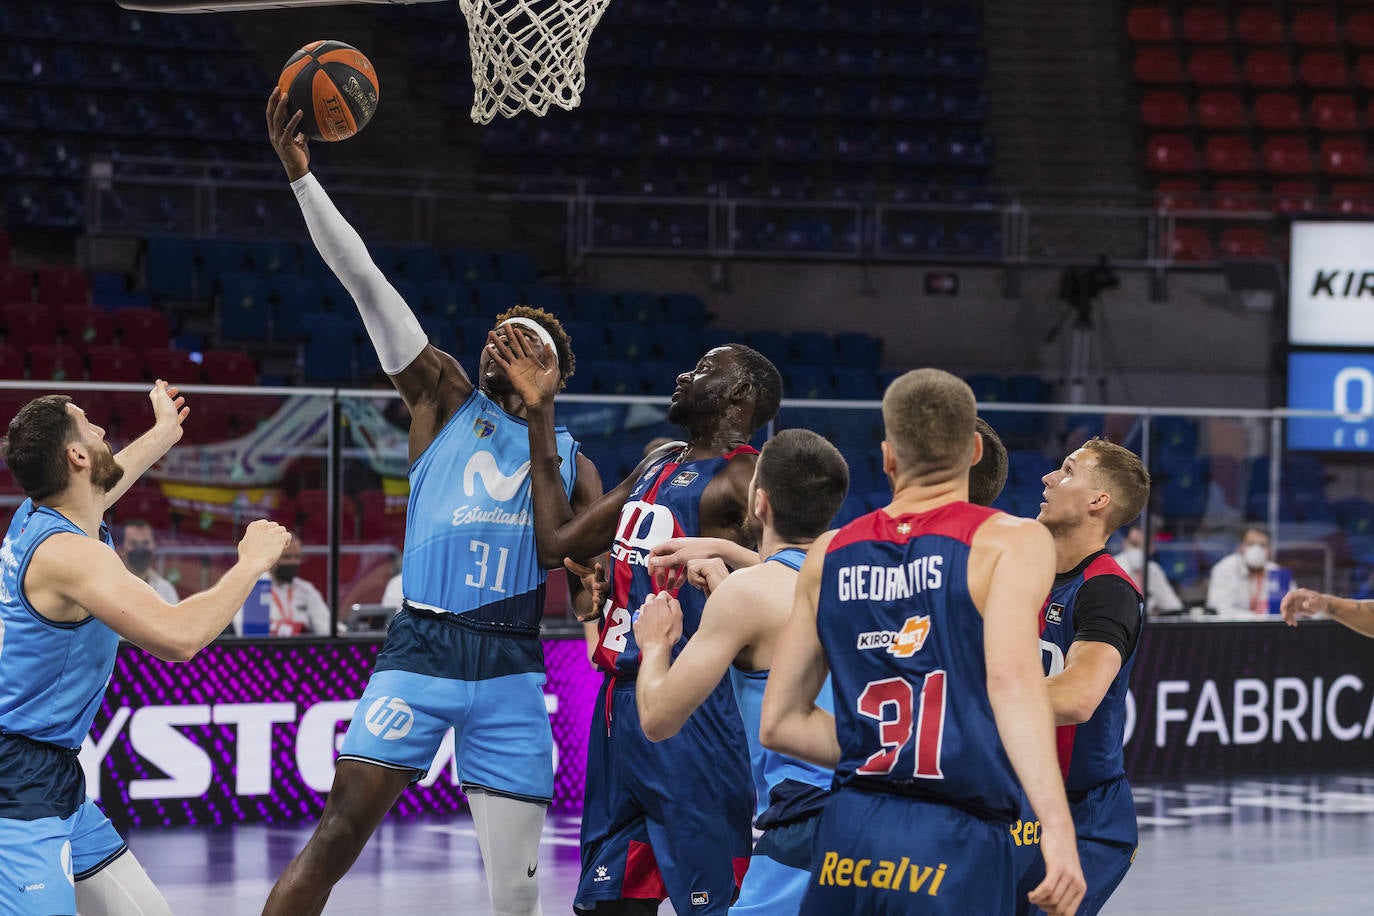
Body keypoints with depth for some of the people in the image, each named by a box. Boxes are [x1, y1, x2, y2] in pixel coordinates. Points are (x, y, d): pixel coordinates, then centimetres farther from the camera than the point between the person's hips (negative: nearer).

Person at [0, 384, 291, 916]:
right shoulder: (67, 553, -22)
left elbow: (98, 485, 37)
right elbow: (178, 636, -31)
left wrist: (162, 435, 54)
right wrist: (251, 564, -16)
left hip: (57, 779, 11)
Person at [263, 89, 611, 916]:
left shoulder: (569, 458, 13)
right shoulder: (444, 398, 8)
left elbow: (561, 549, -7)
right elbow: (364, 281, -2)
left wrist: (538, 426, -7)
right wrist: (300, 173, -10)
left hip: (512, 669, 2)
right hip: (421, 652, -2)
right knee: (335, 838, -13)